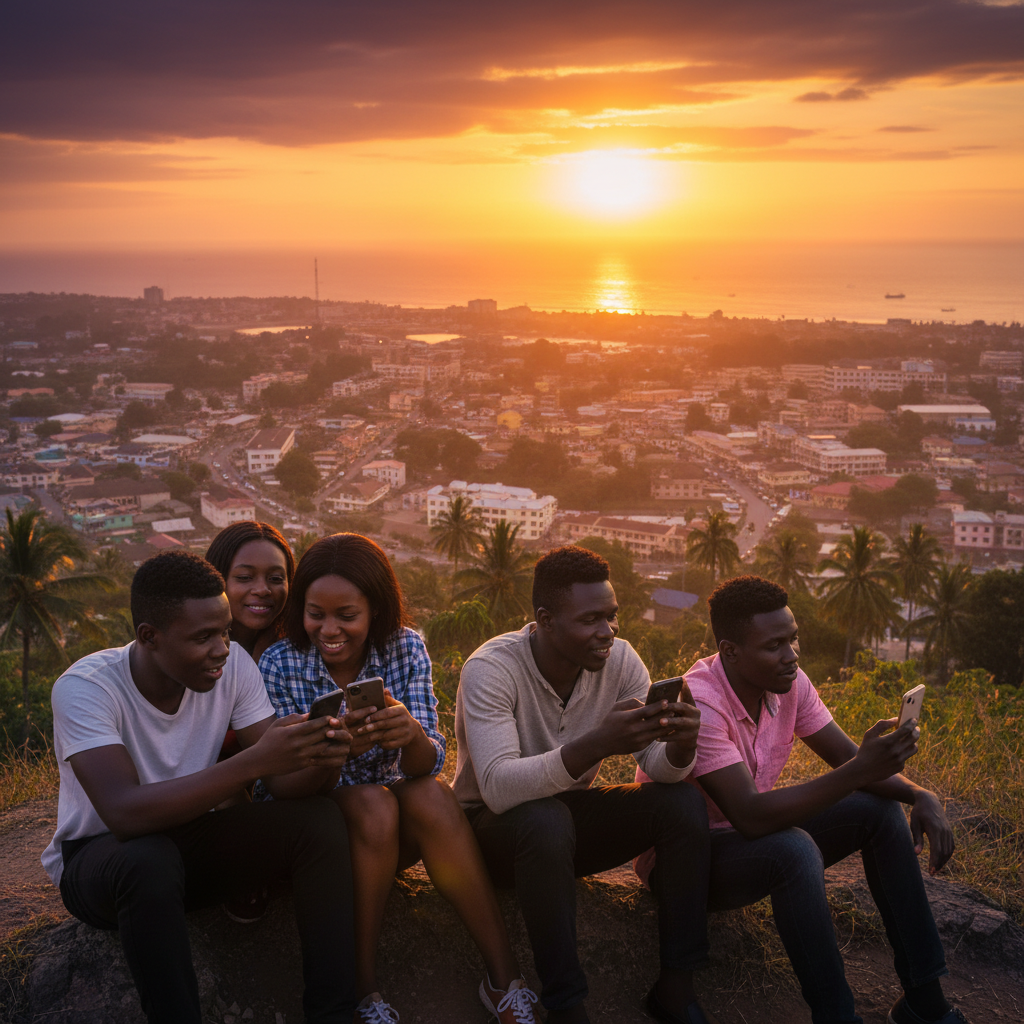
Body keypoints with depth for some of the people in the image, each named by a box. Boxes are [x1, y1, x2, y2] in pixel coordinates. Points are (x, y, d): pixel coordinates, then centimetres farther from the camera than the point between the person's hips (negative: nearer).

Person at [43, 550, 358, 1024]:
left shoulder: (232, 664, -11)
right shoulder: (84, 687, -25)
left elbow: (286, 783, -13)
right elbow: (125, 813, -39)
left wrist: (320, 760, -38)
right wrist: (254, 760, -46)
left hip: (189, 839, 5)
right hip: (99, 856, -4)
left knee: (319, 820, -20)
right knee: (149, 860, -40)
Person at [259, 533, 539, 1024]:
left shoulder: (405, 649, -8)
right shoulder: (279, 665, -13)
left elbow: (426, 766, -15)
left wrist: (411, 734, -40)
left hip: (396, 834, 2)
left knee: (432, 797, -28)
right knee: (373, 805, -31)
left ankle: (505, 978, -24)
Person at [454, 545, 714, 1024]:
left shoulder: (619, 660, -10)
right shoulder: (490, 669, -26)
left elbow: (658, 766, -11)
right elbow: (498, 788, -37)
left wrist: (680, 746, -36)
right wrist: (597, 744, -50)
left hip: (572, 810, 5)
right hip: (495, 824, -5)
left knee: (684, 802, -18)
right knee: (546, 820, -38)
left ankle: (675, 985, -9)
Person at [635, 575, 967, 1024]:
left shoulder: (789, 683, -7)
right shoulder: (698, 705, -31)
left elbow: (847, 757, 0)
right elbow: (751, 818, -37)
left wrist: (920, 795, -20)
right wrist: (860, 771, -41)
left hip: (752, 834, 8)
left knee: (881, 810, -4)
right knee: (794, 848, -36)